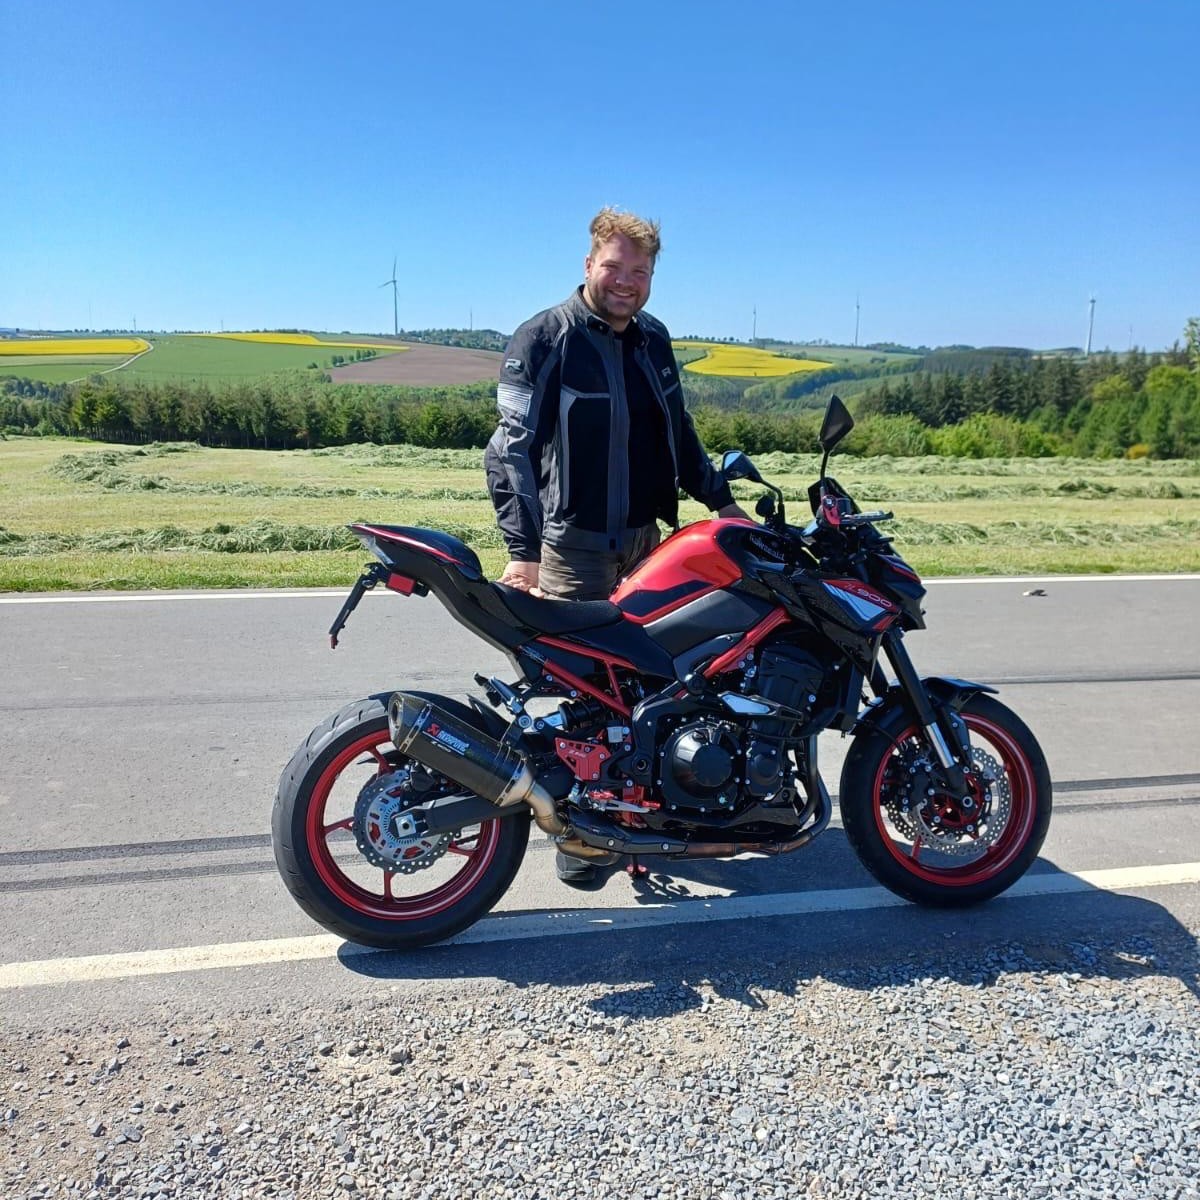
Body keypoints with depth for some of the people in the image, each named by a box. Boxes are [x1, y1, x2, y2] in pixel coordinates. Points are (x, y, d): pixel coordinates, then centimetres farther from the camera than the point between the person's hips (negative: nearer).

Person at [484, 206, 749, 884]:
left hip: (646, 536, 6)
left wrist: (719, 498, 24)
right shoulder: (545, 339, -8)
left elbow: (677, 430, 26)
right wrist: (522, 548, -25)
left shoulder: (653, 338, 14)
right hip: (574, 543, -6)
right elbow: (512, 448, -16)